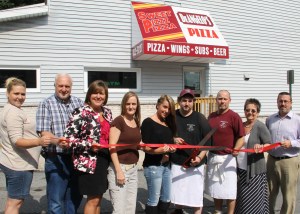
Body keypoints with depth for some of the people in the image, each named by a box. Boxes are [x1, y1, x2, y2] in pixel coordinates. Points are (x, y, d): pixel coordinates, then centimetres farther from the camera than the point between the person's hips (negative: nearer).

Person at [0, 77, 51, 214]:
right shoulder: (14, 112, -18)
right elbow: (17, 141, -26)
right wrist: (39, 142, -40)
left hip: (12, 163, 10)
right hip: (19, 165, -10)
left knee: (12, 201, 17)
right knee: (15, 202, -2)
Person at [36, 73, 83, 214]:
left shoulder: (78, 103, 11)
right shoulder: (46, 104, -2)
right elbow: (44, 132, -11)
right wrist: (57, 140, -29)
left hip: (77, 157, 4)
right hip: (56, 158, -4)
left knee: (75, 197, 17)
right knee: (56, 200, 4)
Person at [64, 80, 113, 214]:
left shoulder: (107, 113, 11)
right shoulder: (81, 113, -11)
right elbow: (68, 137, -15)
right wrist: (89, 145, -21)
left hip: (105, 159, 7)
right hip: (89, 161, -7)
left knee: (98, 198, 16)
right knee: (93, 199, 1)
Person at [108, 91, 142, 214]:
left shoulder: (136, 123, 11)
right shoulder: (118, 121, -10)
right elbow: (112, 147, -15)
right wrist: (119, 171, -19)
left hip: (133, 168, 7)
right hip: (119, 167, -7)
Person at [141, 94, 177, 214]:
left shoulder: (168, 123, 11)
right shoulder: (148, 122, -9)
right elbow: (145, 147, -14)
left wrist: (171, 148, -3)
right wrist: (159, 151, -31)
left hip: (166, 165, 7)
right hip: (153, 166, -7)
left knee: (166, 200, 15)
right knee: (153, 201, 4)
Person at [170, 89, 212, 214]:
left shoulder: (200, 118, -6)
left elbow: (207, 141, -6)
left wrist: (200, 157, -18)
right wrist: (172, 139, -11)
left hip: (195, 164, -3)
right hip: (176, 162, 3)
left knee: (196, 194, 5)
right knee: (177, 192, 17)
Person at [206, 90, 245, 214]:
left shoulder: (234, 116, -11)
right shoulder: (211, 116, 7)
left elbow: (241, 137, -15)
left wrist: (236, 149, -31)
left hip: (227, 158, -6)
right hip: (212, 157, 6)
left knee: (229, 190, 3)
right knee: (215, 188, 18)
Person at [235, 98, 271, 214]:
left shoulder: (260, 126, -8)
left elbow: (269, 145, -11)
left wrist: (261, 147, -30)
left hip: (254, 169, -5)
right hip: (240, 168, 6)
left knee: (253, 200, 1)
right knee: (241, 199, 14)